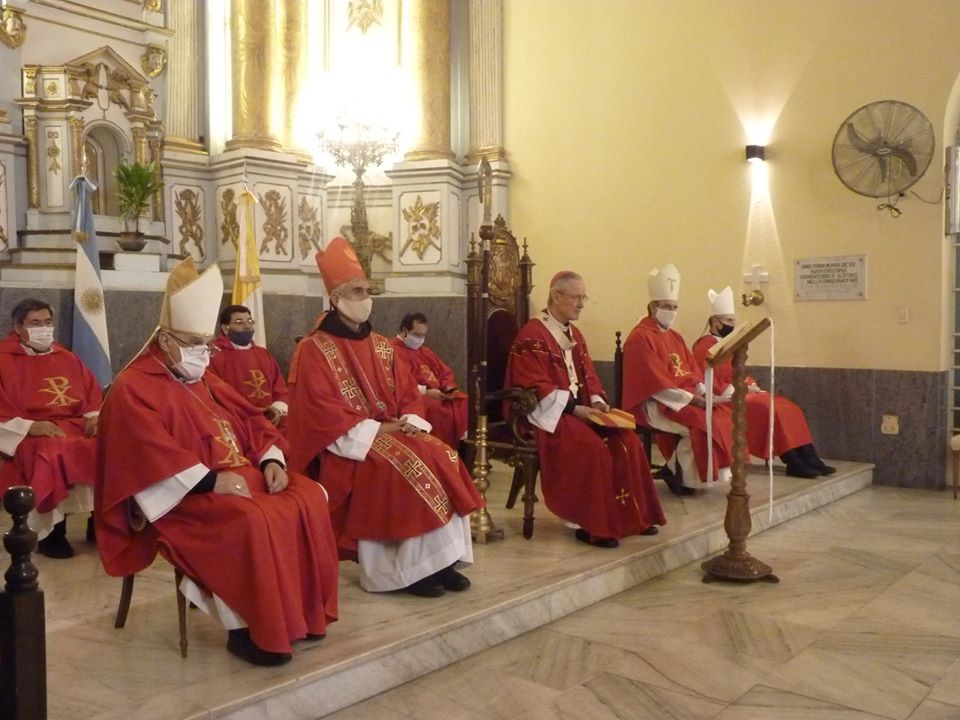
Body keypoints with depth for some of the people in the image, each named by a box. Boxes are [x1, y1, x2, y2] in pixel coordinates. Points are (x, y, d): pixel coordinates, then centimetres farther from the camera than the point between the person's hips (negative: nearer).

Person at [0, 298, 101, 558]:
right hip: (31, 434, -5)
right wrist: (29, 426, -20)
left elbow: (92, 394, 18)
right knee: (55, 455, -38)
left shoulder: (67, 358, 20)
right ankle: (51, 531, -24)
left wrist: (95, 416, -3)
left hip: (77, 425, 5)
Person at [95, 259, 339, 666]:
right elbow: (154, 456, -20)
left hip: (240, 474, 8)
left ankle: (301, 609, -5)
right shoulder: (133, 389, -6)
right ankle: (247, 629, -21)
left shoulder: (204, 383, 20)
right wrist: (211, 481, -27)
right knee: (250, 523, -34)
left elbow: (251, 422, 17)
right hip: (184, 495, -8)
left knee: (308, 500, -12)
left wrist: (271, 460, -3)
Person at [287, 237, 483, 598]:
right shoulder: (314, 349, -6)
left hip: (392, 432, 7)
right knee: (404, 466, -30)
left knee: (442, 458, -17)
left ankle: (437, 559, -14)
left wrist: (409, 422, -8)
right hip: (349, 442, -6)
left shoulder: (381, 346, 15)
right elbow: (323, 412, -15)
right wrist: (377, 429, -19)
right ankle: (408, 567, -20)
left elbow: (409, 394, 14)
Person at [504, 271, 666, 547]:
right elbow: (535, 387, -19)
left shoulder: (574, 333, 15)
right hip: (548, 412, -8)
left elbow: (588, 375, 17)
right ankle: (593, 526, -17)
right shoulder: (532, 335, -13)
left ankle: (631, 517, -2)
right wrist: (574, 408, -23)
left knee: (626, 440, -10)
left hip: (580, 408, 8)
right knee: (593, 447, -29)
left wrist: (597, 401, -4)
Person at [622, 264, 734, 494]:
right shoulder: (640, 338, -12)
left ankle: (722, 470, -1)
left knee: (725, 414, -6)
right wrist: (692, 399, -21)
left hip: (686, 396, 9)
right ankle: (681, 477, -13)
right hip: (654, 404, -9)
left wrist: (704, 394, -6)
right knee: (700, 422, -28)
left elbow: (692, 372, 14)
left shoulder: (675, 337, 17)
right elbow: (656, 383, -19)